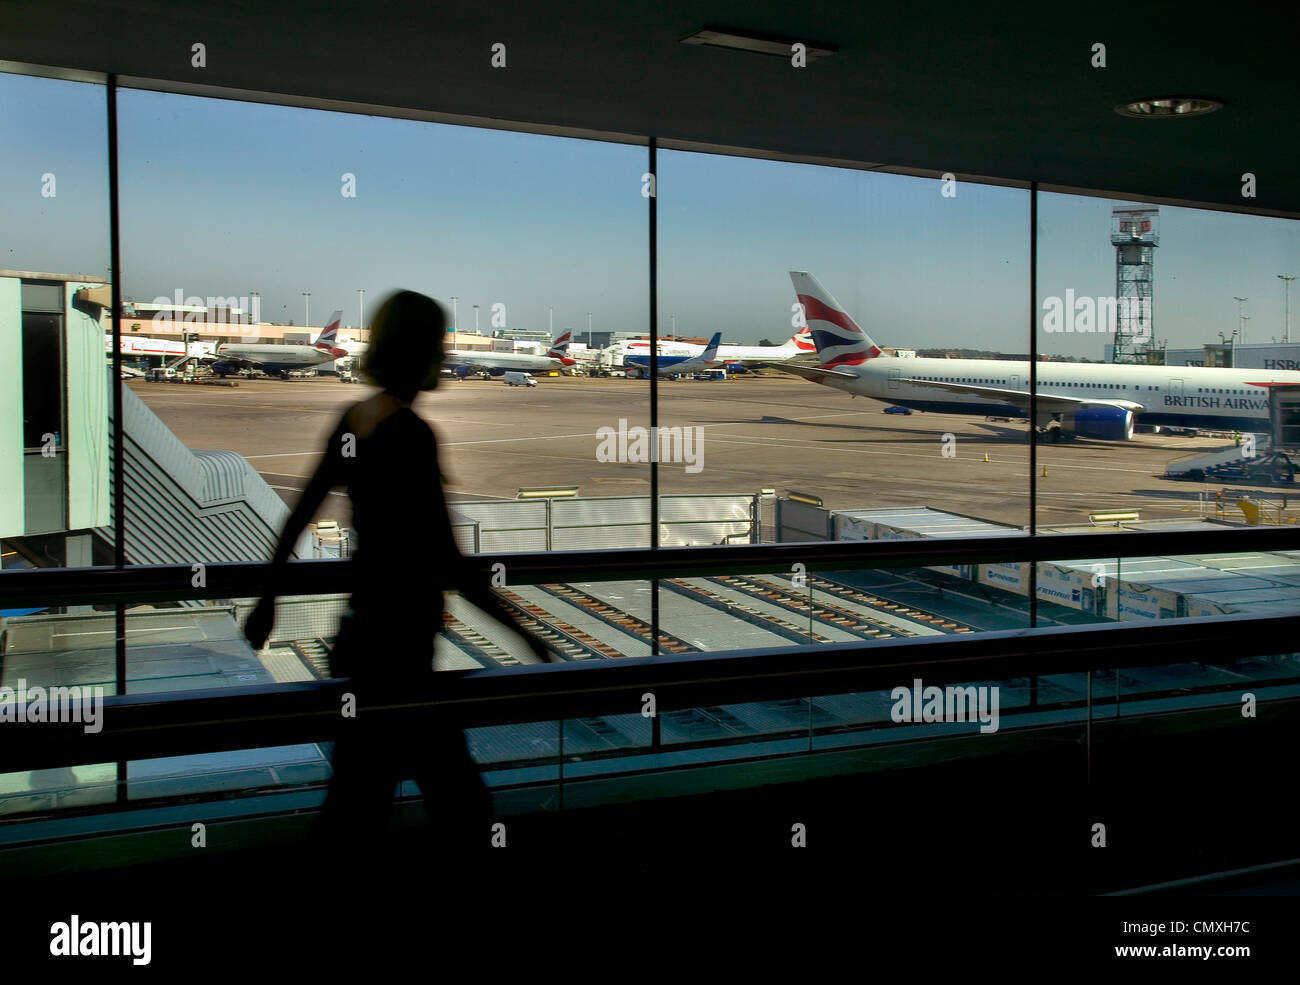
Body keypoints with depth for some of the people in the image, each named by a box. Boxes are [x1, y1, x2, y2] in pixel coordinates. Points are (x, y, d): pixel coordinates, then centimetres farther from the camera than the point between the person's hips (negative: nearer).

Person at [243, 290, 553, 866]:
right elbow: (446, 562, -22)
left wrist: (268, 599, 24)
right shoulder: (413, 435, -20)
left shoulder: (352, 420, 6)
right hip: (402, 639, -9)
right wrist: (522, 633, -14)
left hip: (363, 620, 9)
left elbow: (299, 515, 13)